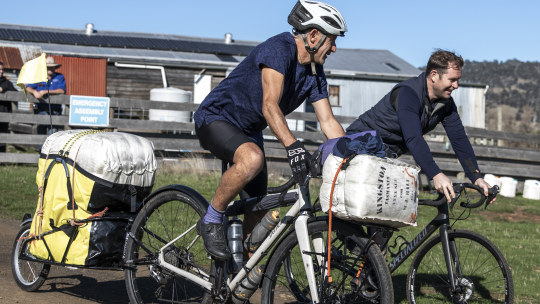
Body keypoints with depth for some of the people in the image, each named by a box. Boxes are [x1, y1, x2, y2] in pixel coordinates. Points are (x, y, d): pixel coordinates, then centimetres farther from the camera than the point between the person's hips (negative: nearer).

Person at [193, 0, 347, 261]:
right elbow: (270, 106, -37)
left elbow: (328, 123, 0)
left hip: (249, 130, 9)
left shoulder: (315, 73, 1)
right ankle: (211, 221, -19)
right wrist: (292, 146, -50)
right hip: (216, 118, -9)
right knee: (252, 158, -39)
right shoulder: (279, 49, -26)